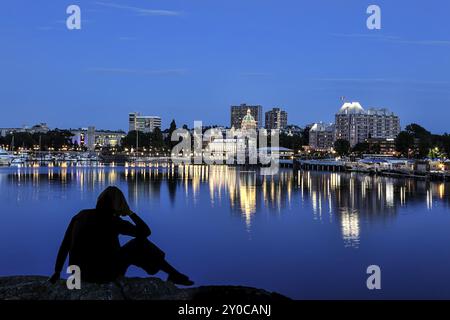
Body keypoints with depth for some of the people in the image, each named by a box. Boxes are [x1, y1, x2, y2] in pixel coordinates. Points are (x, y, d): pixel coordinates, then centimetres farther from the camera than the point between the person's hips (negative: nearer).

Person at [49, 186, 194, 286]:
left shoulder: (80, 216, 1)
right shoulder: (113, 221, -12)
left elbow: (64, 246, 5)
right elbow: (146, 232, -3)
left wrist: (57, 272, 17)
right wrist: (130, 212, 8)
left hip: (81, 274, 5)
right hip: (104, 274, -5)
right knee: (139, 244, 11)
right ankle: (173, 274, 18)